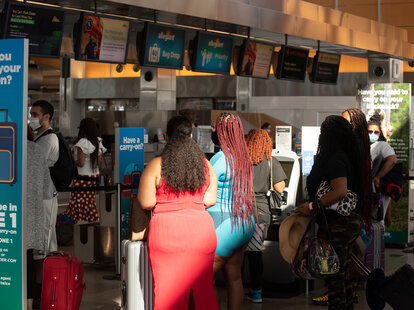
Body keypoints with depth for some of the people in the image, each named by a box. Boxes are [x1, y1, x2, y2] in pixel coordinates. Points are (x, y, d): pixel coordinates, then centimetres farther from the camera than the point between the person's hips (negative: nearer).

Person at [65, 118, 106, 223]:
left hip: (82, 177, -7)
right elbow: (98, 162, 11)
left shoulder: (82, 143, -14)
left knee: (77, 201, -2)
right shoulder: (98, 142, 7)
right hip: (95, 176, 7)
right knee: (90, 202, 14)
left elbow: (81, 163, -18)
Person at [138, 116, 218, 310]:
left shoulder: (156, 166, -5)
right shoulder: (205, 165, 5)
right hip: (201, 230, 3)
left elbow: (146, 203, -6)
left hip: (167, 232, -3)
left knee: (168, 291, 4)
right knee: (203, 289, 12)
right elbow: (210, 200, 7)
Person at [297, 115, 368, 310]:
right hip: (352, 221, 10)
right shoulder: (348, 156, 12)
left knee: (335, 278, -4)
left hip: (337, 224, -10)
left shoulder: (335, 159, -17)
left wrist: (313, 206, -23)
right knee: (343, 274, 18)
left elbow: (340, 191, -30)